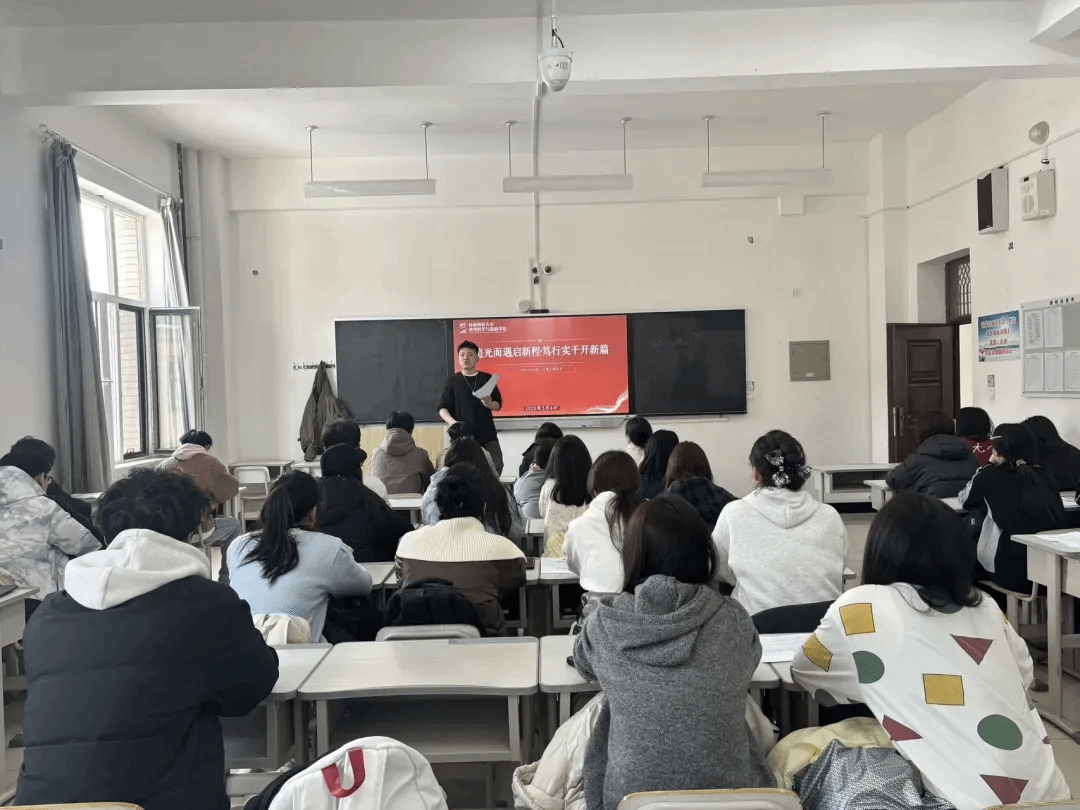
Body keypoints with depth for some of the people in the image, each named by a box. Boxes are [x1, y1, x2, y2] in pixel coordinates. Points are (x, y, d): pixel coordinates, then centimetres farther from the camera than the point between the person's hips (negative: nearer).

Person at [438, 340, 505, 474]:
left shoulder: (487, 379, 8)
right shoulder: (453, 381, 3)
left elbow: (498, 405, 10)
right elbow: (442, 408, 1)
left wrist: (489, 404, -13)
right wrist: (452, 422, -19)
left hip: (488, 435, 2)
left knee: (496, 468, 0)